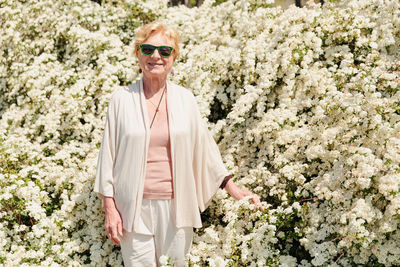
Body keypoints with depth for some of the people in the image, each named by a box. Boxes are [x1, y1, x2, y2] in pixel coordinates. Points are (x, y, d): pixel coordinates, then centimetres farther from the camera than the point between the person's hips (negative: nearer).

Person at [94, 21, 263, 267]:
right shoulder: (122, 99, 0)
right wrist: (110, 208, 0)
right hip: (135, 207, -1)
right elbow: (108, 155, 3)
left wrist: (234, 189, 10)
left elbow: (204, 147, 12)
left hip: (175, 205, 2)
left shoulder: (185, 99, 5)